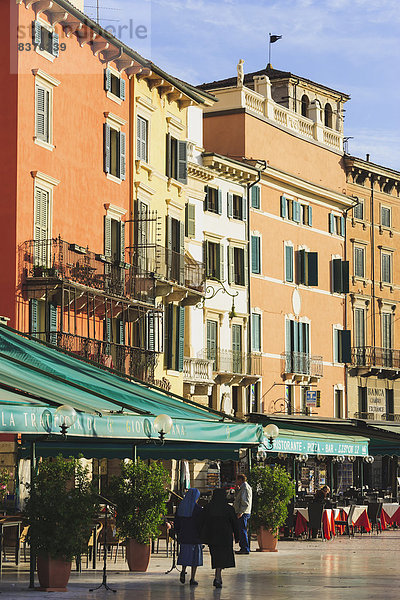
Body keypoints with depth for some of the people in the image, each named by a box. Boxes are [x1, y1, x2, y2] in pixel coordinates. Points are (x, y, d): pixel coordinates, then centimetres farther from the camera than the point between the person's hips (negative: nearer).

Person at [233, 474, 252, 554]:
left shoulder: (245, 488, -14)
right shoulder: (242, 488, 18)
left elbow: (246, 502, -21)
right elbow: (236, 497, 27)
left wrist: (241, 512, -24)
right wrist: (237, 489, 13)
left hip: (243, 513, -11)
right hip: (241, 513, 11)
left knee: (242, 530, -10)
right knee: (241, 531, 14)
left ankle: (245, 549, -10)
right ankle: (243, 548, 18)